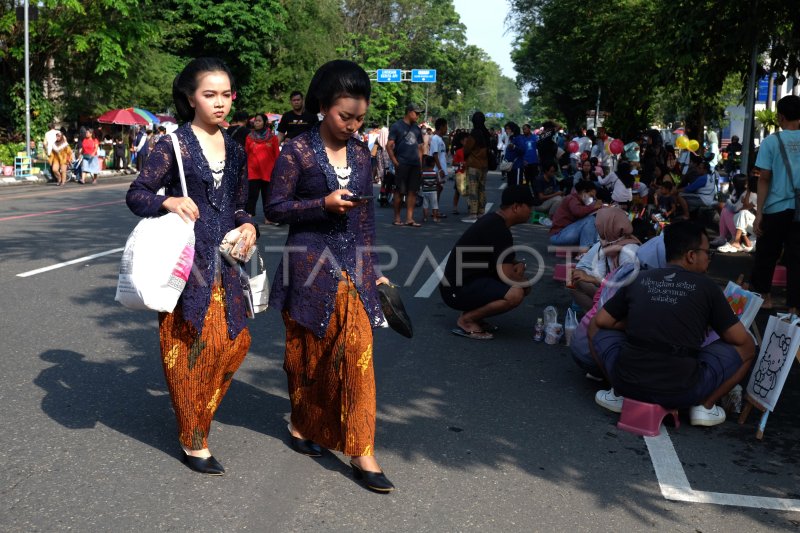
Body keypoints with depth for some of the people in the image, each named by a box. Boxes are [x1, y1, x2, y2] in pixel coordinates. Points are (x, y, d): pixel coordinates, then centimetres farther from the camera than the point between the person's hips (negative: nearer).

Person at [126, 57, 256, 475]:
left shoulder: (234, 149, 11)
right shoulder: (174, 145, -5)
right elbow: (135, 194, -6)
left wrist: (247, 225, -2)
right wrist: (169, 201, -25)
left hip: (224, 264, 6)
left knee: (235, 341, 6)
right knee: (189, 347, -1)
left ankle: (200, 411, 31)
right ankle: (193, 441, 12)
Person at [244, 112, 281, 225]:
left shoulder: (272, 137, 3)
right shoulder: (249, 137, 5)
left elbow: (277, 155, 5)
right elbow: (246, 154, 8)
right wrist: (245, 169, 5)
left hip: (268, 172, 0)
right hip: (253, 172, 0)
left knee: (267, 195, 7)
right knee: (252, 195, -3)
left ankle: (267, 217, 14)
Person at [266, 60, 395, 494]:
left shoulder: (360, 152, 8)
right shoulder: (296, 152, -7)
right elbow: (275, 209, -7)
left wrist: (372, 268, 14)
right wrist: (324, 204, -20)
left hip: (352, 267, 4)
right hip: (310, 265, -3)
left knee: (358, 354, -2)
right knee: (308, 352, 11)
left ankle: (361, 452, 4)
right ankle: (302, 424, 35)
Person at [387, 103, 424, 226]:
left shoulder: (416, 129, 18)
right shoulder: (396, 126, 0)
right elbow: (389, 146, -6)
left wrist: (420, 164, 13)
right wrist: (395, 162, -13)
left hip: (415, 165, 6)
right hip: (402, 164, -6)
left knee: (413, 192, 3)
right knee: (400, 191, -2)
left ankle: (409, 218, 5)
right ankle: (397, 218, 6)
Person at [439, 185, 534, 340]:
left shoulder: (494, 221, 10)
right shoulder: (498, 231, -20)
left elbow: (507, 260, 25)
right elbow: (507, 275, -21)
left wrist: (520, 265, 3)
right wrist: (525, 282, -1)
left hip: (467, 282, 10)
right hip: (457, 289, -10)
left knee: (520, 285, 13)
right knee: (515, 294, -28)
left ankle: (472, 313, 9)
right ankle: (466, 320, -10)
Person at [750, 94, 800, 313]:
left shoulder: (771, 141, -5)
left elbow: (764, 179, -7)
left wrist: (759, 213, -6)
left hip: (776, 208, -2)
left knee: (766, 254, 14)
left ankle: (764, 296, 26)